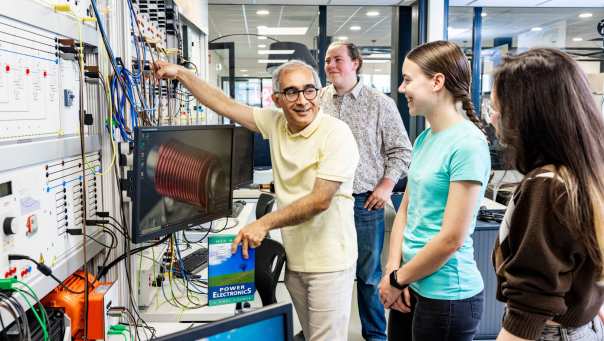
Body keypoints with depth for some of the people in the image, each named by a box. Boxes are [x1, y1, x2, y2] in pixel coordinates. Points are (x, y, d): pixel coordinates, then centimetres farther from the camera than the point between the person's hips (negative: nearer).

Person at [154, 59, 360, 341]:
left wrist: (264, 224, -20)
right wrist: (180, 73, 7)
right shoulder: (276, 123, 3)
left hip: (329, 262, -6)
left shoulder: (336, 134, -16)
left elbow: (320, 201, -21)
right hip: (294, 257, 6)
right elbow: (224, 105, 8)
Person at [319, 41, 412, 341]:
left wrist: (386, 186, -8)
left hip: (365, 201, -2)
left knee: (369, 274, 8)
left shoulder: (381, 103, 0)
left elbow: (400, 151, 1)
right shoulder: (317, 100, 6)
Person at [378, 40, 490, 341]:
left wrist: (396, 280, -10)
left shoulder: (467, 145, -19)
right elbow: (405, 210, 7)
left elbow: (451, 239, -21)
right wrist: (393, 270, -4)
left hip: (445, 294, -7)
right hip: (412, 287, 7)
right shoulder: (424, 138, 6)